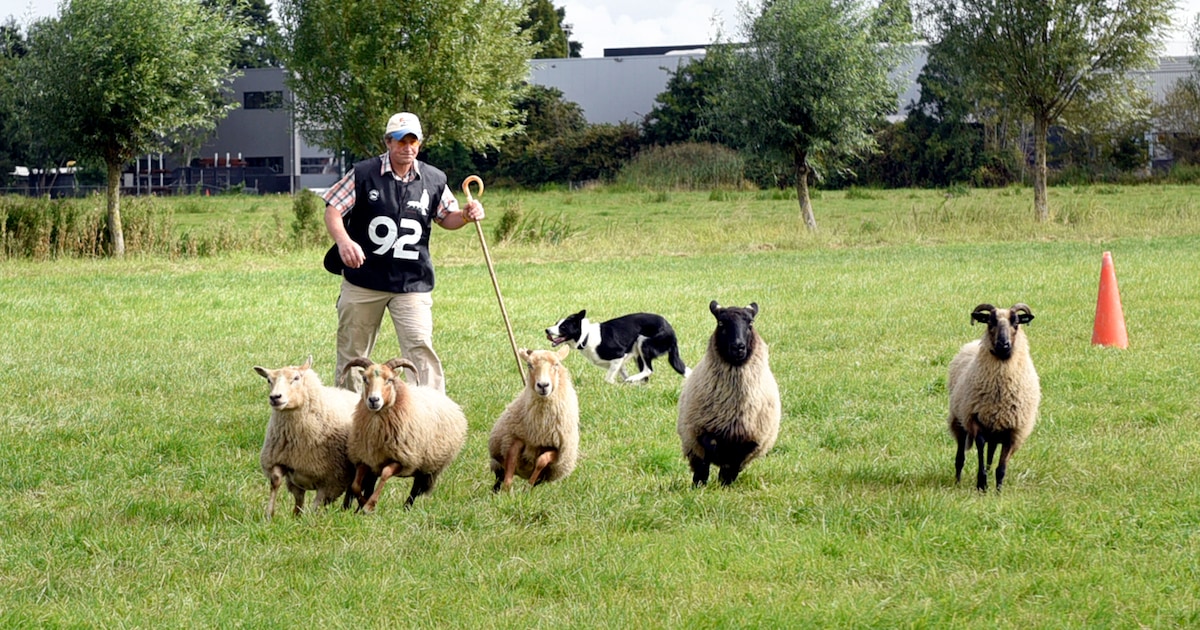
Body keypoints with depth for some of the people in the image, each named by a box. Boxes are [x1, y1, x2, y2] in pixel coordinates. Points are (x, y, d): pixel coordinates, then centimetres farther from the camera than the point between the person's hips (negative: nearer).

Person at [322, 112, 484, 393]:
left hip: (412, 284, 0)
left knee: (420, 347, -14)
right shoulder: (364, 174, -3)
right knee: (352, 351, 10)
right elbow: (333, 210, -4)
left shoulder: (434, 180, 4)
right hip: (363, 280, 0)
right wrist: (343, 240, -23)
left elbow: (446, 217, 17)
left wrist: (466, 215, -6)